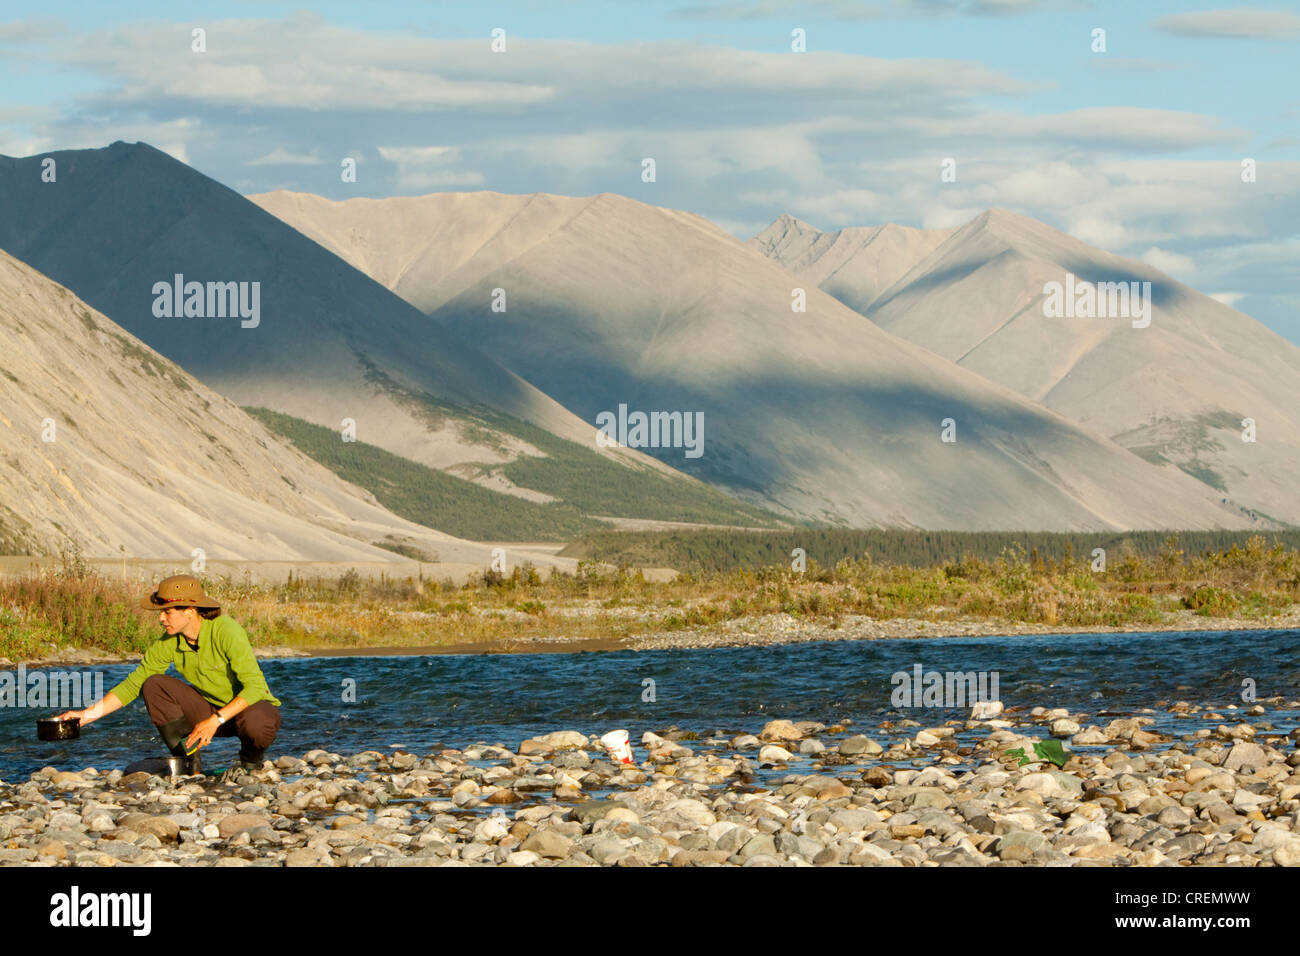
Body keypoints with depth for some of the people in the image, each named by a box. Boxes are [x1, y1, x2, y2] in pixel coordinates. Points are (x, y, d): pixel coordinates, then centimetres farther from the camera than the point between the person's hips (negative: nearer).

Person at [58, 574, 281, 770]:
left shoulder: (226, 631, -26)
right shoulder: (169, 642, -10)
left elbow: (255, 686, -29)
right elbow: (133, 684, -4)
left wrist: (216, 720, -35)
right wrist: (88, 714, -12)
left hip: (252, 705, -5)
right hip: (211, 707, 5)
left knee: (257, 724, -40)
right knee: (154, 685, -15)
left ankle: (251, 759, -4)